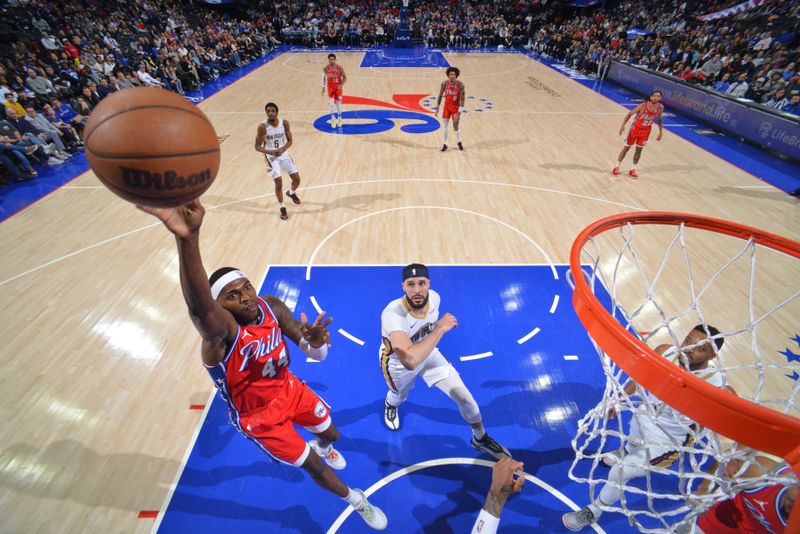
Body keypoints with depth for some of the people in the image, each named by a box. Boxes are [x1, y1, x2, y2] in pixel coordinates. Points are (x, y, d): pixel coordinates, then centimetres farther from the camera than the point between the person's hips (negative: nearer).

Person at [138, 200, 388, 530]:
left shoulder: (272, 307, -18)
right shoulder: (221, 331, -36)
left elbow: (317, 355, -16)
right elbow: (199, 308, -63)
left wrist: (315, 341, -42)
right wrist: (187, 238, -82)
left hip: (288, 389, 5)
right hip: (258, 416, -4)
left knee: (331, 434, 24)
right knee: (313, 466, 11)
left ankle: (322, 448, 64)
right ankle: (357, 501, 42)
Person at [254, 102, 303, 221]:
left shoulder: (284, 123, -10)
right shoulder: (263, 127, -18)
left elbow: (289, 141, -1)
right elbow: (257, 146, -12)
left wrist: (282, 149, -21)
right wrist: (270, 152, -29)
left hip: (283, 153, 4)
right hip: (271, 156, -3)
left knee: (297, 179, 4)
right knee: (279, 183, -11)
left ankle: (291, 193, 40)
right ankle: (282, 208, 9)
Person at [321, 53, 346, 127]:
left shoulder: (339, 67, -16)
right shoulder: (325, 68, -11)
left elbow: (345, 77, -8)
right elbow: (324, 77, 5)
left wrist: (341, 85, -24)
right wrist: (323, 88, 3)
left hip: (338, 87, 0)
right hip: (330, 87, 1)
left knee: (338, 103, 7)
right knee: (331, 103, -14)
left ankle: (339, 118, 30)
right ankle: (333, 117, 8)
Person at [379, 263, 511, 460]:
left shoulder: (434, 297, -24)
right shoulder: (393, 314, -44)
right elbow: (410, 361, -56)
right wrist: (440, 328, -49)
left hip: (428, 354, 3)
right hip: (398, 363, -3)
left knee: (464, 396, -3)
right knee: (400, 397, 27)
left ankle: (480, 438, 28)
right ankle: (390, 404, 68)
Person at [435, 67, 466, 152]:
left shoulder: (460, 84, -17)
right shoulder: (444, 83, -10)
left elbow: (462, 99, -16)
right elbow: (440, 96, -1)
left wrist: (459, 112, -24)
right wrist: (437, 109, -3)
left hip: (456, 106, -2)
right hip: (447, 105, 2)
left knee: (455, 127, -2)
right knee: (445, 125, -1)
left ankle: (459, 142, 24)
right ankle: (444, 144, 10)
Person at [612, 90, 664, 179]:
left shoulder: (660, 108, -8)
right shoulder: (643, 106, -21)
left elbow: (659, 120, 7)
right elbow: (630, 114, -13)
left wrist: (661, 132, 3)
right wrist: (623, 125, -27)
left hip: (645, 131, 3)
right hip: (635, 128, -3)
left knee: (639, 150, 6)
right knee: (626, 147, 4)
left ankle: (633, 170, 15)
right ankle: (617, 167, 14)